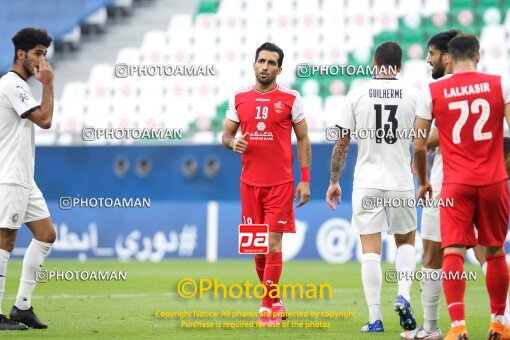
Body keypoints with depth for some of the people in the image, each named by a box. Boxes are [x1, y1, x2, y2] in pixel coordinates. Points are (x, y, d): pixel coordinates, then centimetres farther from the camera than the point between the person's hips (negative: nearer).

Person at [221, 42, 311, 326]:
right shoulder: (239, 99, 7)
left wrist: (305, 180, -4)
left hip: (281, 183, -4)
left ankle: (268, 307, -6)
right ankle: (274, 302, 22)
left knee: (273, 242, -9)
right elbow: (226, 134, 15)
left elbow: (303, 140, 2)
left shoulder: (290, 99, -1)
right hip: (250, 182, 4)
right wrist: (232, 143, -10)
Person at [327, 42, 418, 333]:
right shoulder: (413, 95, -1)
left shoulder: (357, 95, -2)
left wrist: (334, 181, 10)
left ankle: (375, 318, -3)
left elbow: (342, 143, 0)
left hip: (367, 183, -1)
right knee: (406, 240, 19)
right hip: (402, 182, 1)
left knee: (371, 249, 1)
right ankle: (403, 296, -2)